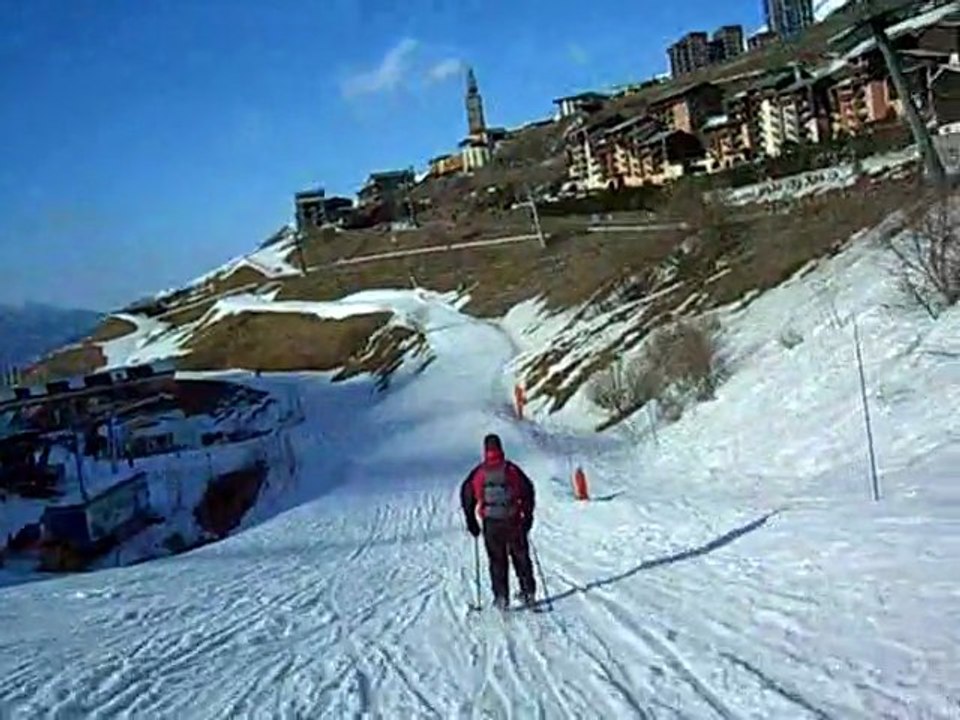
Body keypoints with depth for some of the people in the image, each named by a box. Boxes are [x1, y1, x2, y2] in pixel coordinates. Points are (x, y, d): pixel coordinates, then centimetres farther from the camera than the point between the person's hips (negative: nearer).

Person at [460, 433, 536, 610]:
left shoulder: (478, 472, -1)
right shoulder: (511, 469, -3)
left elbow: (467, 495, 1)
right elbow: (527, 491, -3)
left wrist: (471, 521, 9)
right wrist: (528, 516, 6)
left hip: (490, 524, 0)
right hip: (513, 521, 0)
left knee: (497, 560, 8)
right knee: (521, 557, 14)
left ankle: (501, 597, 4)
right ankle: (528, 592, 17)